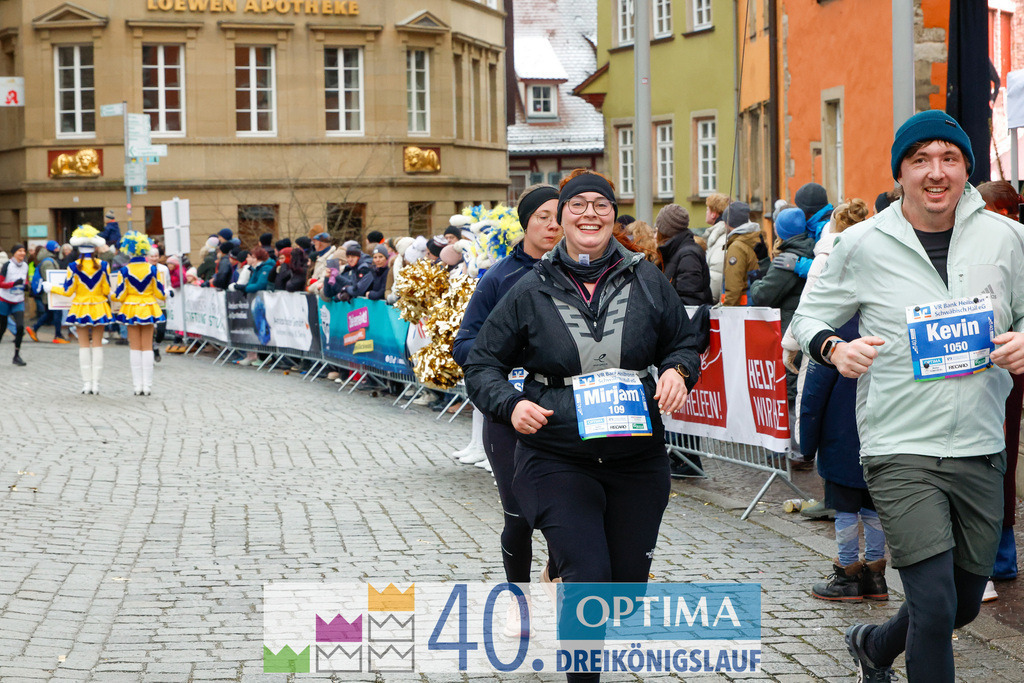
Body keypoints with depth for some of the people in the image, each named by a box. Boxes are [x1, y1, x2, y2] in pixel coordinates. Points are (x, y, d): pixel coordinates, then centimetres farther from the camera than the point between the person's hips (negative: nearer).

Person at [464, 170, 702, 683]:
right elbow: (482, 364, 5)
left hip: (637, 459, 3)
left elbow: (686, 342, 15)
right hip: (556, 460, -3)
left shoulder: (646, 280, 4)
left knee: (627, 588, 9)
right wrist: (510, 405, -14)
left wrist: (677, 371, -7)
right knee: (588, 578, -15)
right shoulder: (531, 291, -1)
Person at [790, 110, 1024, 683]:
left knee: (966, 605, 17)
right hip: (900, 450, -4)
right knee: (935, 604, -13)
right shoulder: (862, 245, -3)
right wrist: (835, 349, -15)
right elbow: (808, 318, 6)